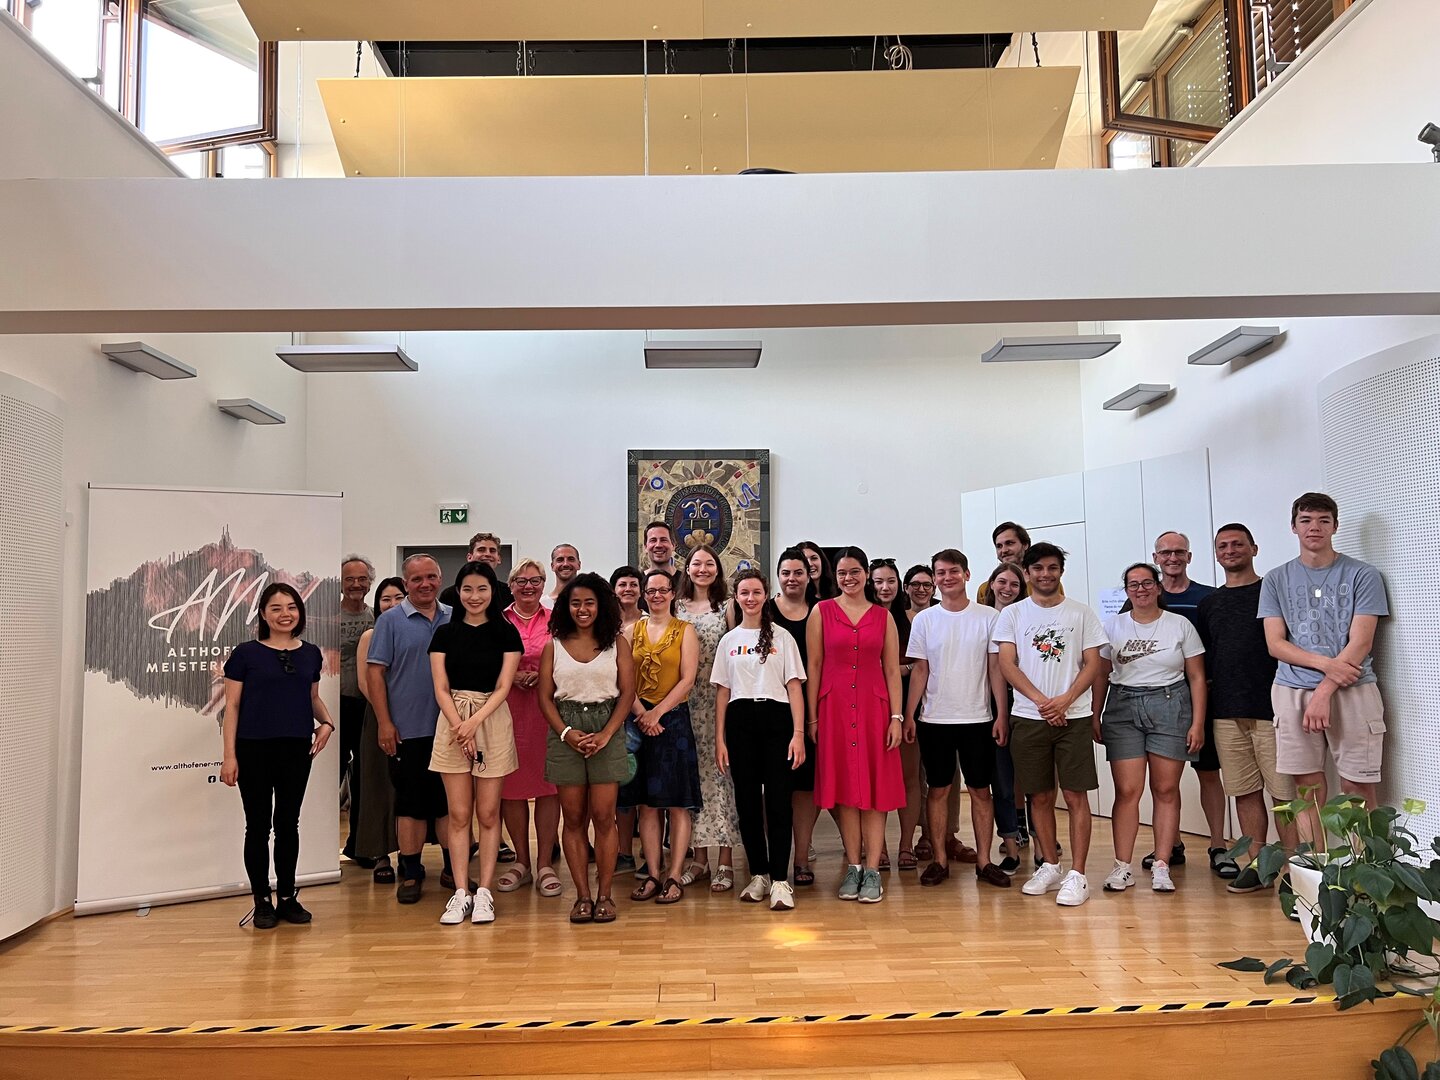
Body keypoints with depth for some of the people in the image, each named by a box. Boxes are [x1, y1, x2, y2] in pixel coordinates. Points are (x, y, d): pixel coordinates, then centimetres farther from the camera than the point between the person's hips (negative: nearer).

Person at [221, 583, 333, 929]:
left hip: (297, 750, 3)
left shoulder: (311, 654, 7)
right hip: (254, 750, -3)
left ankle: (287, 897, 21)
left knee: (288, 823, 10)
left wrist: (326, 722, -1)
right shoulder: (246, 653, -3)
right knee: (258, 825, 4)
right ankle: (261, 901, 15)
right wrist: (229, 755, -8)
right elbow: (232, 706, -2)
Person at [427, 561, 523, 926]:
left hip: (492, 721, -1)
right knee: (459, 814, 2)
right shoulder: (444, 633, 6)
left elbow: (503, 687, -4)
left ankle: (484, 892, 10)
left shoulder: (506, 633, 2)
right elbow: (441, 688, 0)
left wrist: (474, 721, -17)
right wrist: (459, 727, -12)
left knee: (488, 813, 2)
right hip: (452, 723, 1)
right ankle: (460, 893, 9)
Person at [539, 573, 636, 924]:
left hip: (606, 730, -1)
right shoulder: (554, 646, 8)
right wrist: (566, 732, -9)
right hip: (565, 733, 1)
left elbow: (627, 692, 0)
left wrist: (605, 734, -11)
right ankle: (582, 895, 10)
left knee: (603, 816, -3)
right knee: (574, 818, 4)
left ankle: (604, 894, 7)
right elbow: (545, 697, 5)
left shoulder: (617, 642, 4)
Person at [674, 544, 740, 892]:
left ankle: (725, 862, 3)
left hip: (720, 700, -2)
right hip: (685, 702, 3)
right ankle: (699, 858, 15)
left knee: (721, 770, -4)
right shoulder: (676, 608, 11)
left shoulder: (727, 608, 4)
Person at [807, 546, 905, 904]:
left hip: (873, 708, 1)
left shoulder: (883, 617, 8)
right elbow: (813, 667, 2)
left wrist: (896, 716, -1)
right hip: (834, 708, -1)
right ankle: (853, 868, 14)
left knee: (875, 790, 1)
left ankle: (872, 871, 7)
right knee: (844, 789, 4)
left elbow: (892, 670, 7)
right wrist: (812, 717, -2)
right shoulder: (821, 612, 4)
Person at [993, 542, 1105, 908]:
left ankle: (1077, 875, 3)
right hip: (1028, 717, 1)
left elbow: (1092, 664, 3)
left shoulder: (1081, 613, 6)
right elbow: (1007, 663, -1)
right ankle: (1049, 867, 21)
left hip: (1073, 716, -1)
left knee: (1076, 795, -3)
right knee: (1040, 796, 8)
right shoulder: (1012, 614, 7)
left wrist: (1065, 699, -13)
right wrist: (1041, 701, -12)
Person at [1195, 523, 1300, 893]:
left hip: (1272, 709, -4)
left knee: (1284, 791, -2)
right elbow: (1202, 661, 18)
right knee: (1245, 792, 9)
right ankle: (1256, 865, 18)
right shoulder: (1208, 604, 15)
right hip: (1226, 713, 4)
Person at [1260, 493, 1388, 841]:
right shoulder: (1276, 580, 9)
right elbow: (1275, 643, 3)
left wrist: (1324, 691, -12)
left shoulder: (1362, 575, 3)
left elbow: (1361, 643, -4)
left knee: (1359, 788, -1)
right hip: (1293, 693, 2)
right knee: (1309, 789, 5)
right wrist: (1326, 664, -13)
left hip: (1351, 693, -2)